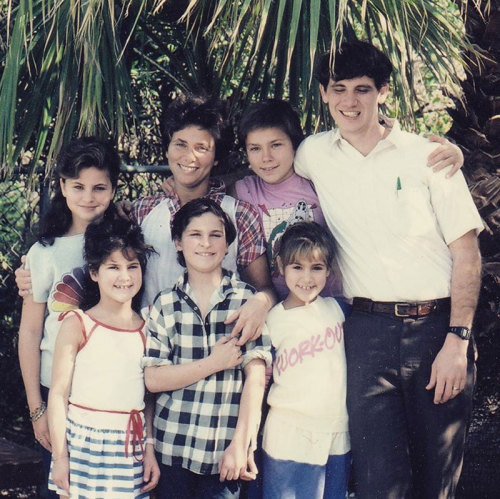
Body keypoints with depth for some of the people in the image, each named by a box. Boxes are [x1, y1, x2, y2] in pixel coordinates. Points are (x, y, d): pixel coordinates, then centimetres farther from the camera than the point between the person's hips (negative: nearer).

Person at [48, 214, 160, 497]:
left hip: (131, 446, 3)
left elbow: (149, 394, 12)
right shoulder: (77, 325, -4)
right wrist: (60, 456, -7)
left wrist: (150, 449, 7)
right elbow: (59, 393, -4)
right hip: (83, 441, -3)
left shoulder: (146, 329, 7)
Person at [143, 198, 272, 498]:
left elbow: (255, 378, -6)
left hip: (225, 452, -1)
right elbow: (153, 379, -3)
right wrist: (214, 363, -12)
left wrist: (241, 444, -12)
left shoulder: (247, 301, -1)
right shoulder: (165, 304, 3)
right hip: (173, 446, 2)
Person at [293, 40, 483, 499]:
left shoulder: (427, 156, 1)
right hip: (368, 330, 1)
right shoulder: (313, 156, 8)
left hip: (437, 325, -1)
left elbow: (466, 252, 0)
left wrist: (457, 339, -9)